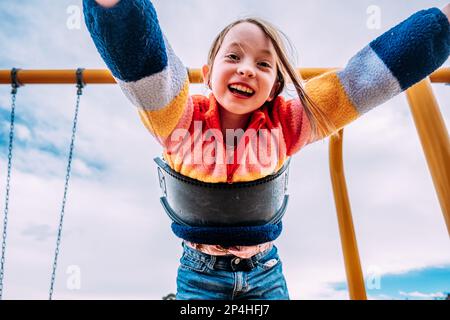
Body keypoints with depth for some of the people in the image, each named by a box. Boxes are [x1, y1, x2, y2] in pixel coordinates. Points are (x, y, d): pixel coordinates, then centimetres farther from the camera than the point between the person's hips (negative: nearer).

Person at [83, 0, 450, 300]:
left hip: (265, 271, 2)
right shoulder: (182, 120, -17)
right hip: (200, 272, -1)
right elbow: (139, 57, -34)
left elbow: (366, 77, -14)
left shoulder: (286, 124, -11)